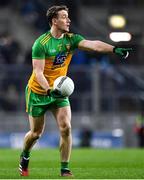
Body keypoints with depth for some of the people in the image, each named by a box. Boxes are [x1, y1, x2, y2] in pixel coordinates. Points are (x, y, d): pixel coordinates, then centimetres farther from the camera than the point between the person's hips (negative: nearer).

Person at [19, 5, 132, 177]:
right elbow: (38, 72, -23)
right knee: (36, 133, 5)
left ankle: (64, 170, -4)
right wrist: (49, 90, -38)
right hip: (38, 92, -4)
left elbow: (93, 44, -22)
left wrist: (114, 49, -38)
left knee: (66, 128, -12)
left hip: (59, 91, 4)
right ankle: (24, 157, 37)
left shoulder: (71, 39, -5)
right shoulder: (41, 43, -19)